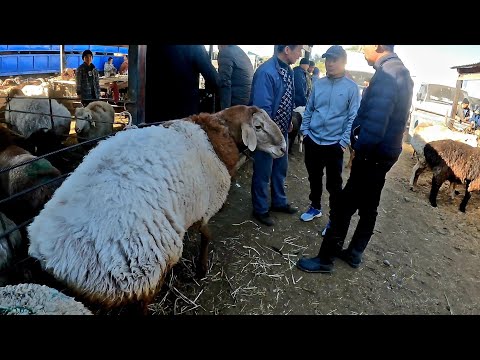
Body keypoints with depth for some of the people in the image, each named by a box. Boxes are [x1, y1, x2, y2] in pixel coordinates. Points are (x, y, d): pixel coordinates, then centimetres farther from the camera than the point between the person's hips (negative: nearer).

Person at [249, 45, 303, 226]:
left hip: (282, 130, 8)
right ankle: (260, 209, 26)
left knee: (280, 168, 22)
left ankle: (279, 201, 41)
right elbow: (262, 107, -26)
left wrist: (289, 121, 11)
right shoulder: (266, 72, -24)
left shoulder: (288, 70, 2)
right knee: (263, 172, 8)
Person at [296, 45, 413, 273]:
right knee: (368, 207, 18)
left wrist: (360, 151, -14)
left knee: (344, 207, -2)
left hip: (374, 155, -10)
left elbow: (374, 124, -27)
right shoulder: (400, 71, 13)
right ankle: (354, 254, 32)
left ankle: (325, 259, 10)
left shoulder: (386, 73, -21)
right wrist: (356, 128, 0)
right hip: (386, 153, 10)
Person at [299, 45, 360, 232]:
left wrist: (344, 142, -11)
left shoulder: (351, 87, -7)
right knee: (314, 178, 18)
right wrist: (305, 130, 5)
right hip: (312, 141, 4)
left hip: (334, 144, -4)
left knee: (334, 184, 5)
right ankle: (315, 207, 39)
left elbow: (353, 117, -7)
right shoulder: (318, 84, 4)